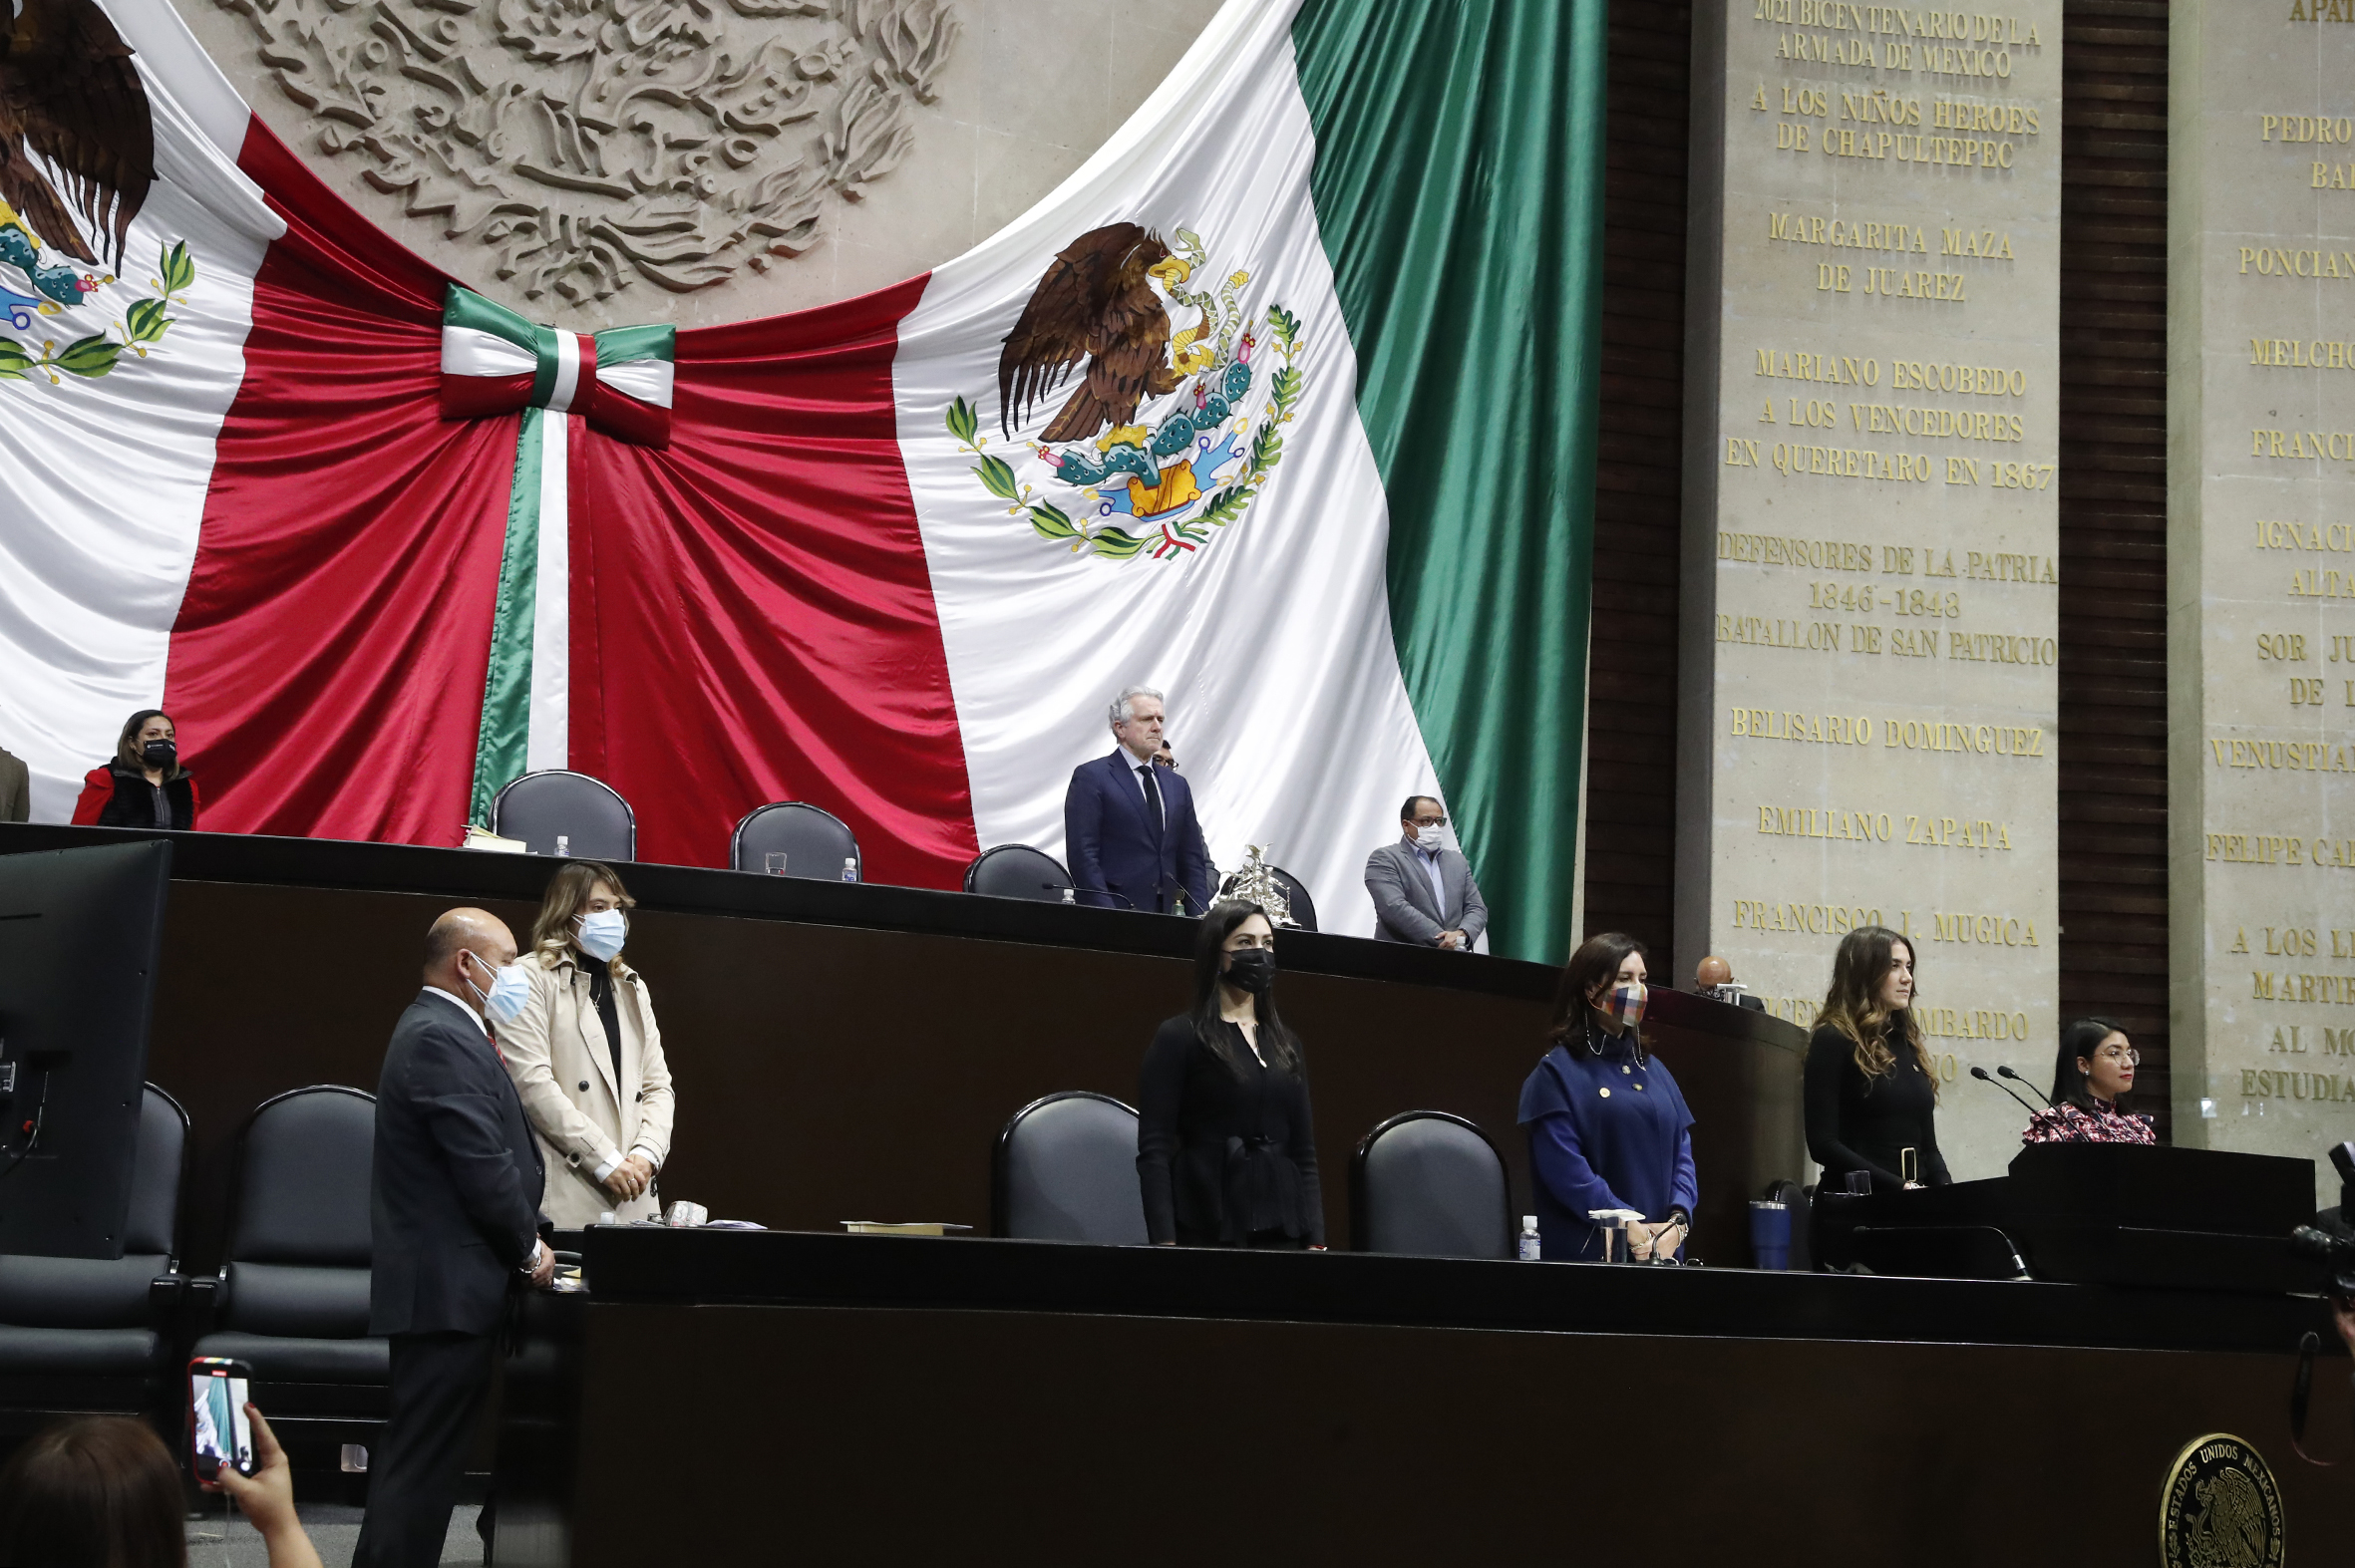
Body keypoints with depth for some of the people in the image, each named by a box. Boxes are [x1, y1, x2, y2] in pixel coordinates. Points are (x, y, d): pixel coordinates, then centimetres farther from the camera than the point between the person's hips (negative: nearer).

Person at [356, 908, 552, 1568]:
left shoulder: (439, 1030, 18)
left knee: (414, 1457, 15)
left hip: (438, 1282, 11)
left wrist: (521, 1241, 12)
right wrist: (529, 1247, -7)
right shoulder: (443, 1041, -16)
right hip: (450, 1285, -11)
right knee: (424, 1462, -7)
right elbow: (484, 1166, -20)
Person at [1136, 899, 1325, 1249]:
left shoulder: (1285, 1044, 15)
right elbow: (1153, 1150, -7)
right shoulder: (1178, 1038, -1)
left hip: (1282, 1227, 5)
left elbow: (1304, 1150, 15)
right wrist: (1164, 1241, -16)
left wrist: (1316, 1239, 6)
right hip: (1208, 1228, -5)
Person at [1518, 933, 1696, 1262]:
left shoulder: (1655, 1072, 16)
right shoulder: (1558, 1071, -3)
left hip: (1661, 1251, 5)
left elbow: (1681, 1153, 9)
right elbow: (1563, 1165, -14)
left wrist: (1678, 1221, -9)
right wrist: (1629, 1227, -19)